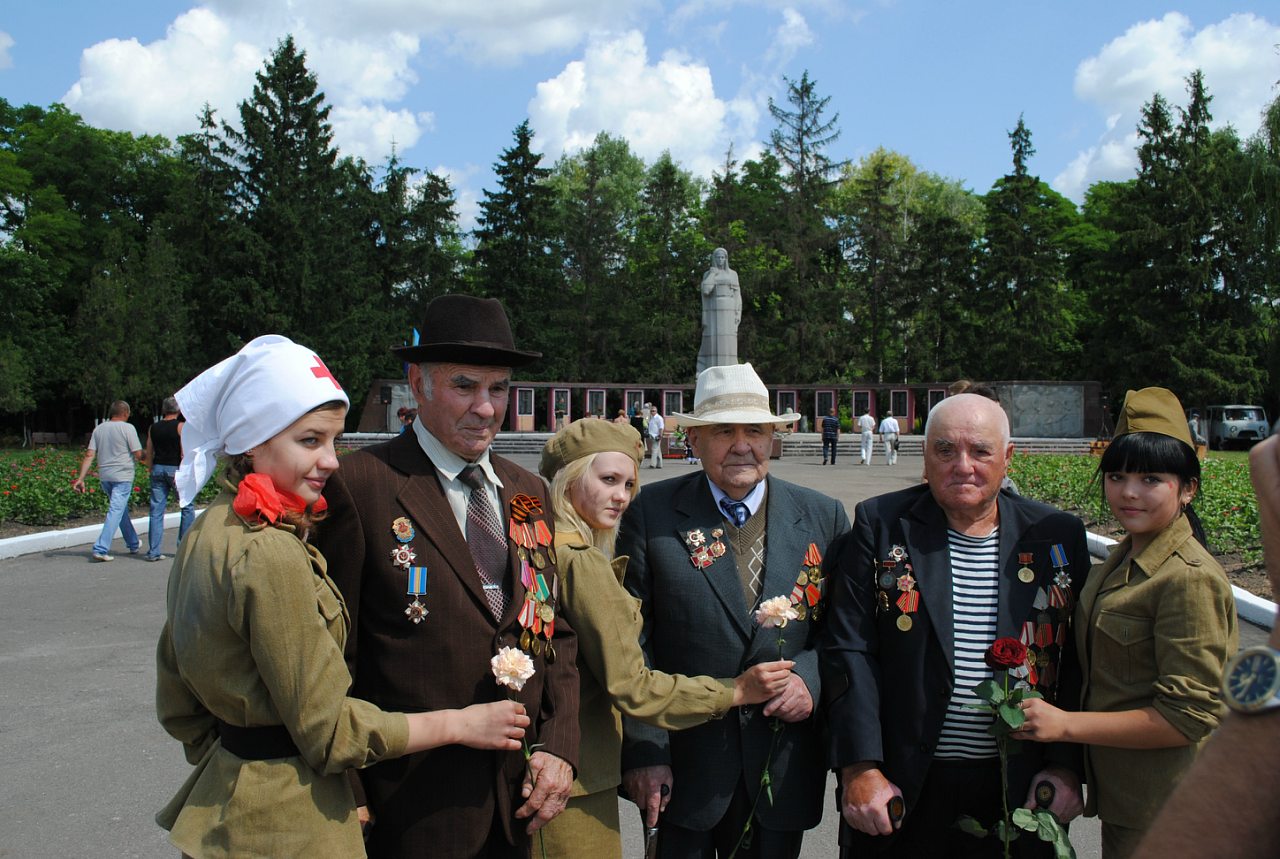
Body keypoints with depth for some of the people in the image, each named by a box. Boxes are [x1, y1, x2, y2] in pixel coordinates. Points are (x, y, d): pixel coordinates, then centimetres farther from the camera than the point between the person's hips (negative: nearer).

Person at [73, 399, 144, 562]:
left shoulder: (99, 429, 8)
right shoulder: (127, 428, -8)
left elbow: (89, 455, 3)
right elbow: (138, 454, -11)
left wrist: (81, 478, 1)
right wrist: (141, 458, 13)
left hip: (104, 476, 6)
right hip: (122, 476, -6)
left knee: (121, 510, 20)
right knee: (116, 511, -6)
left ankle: (133, 544, 32)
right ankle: (100, 549, -15)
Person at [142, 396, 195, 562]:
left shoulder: (153, 428, 8)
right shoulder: (180, 426, -5)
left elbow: (148, 455, 10)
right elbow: (184, 453, -11)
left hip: (158, 469, 4)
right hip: (175, 469, -4)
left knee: (156, 510, 4)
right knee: (187, 507, 10)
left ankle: (153, 551, 2)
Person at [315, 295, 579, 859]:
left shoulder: (529, 491, 7)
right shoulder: (360, 484, -12)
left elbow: (555, 632, 10)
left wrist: (559, 748, -1)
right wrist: (349, 800, -10)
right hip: (410, 808, -5)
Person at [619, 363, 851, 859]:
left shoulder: (823, 516, 2)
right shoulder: (650, 513, -5)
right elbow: (631, 640, -5)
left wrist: (810, 677, -12)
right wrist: (643, 751, -10)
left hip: (784, 767, 2)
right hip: (680, 766, -2)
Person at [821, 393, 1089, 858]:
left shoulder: (1057, 536, 2)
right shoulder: (880, 525, -4)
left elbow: (1075, 664, 5)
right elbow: (850, 651, -7)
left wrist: (1066, 766, -2)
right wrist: (861, 769, -13)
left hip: (1018, 789, 2)